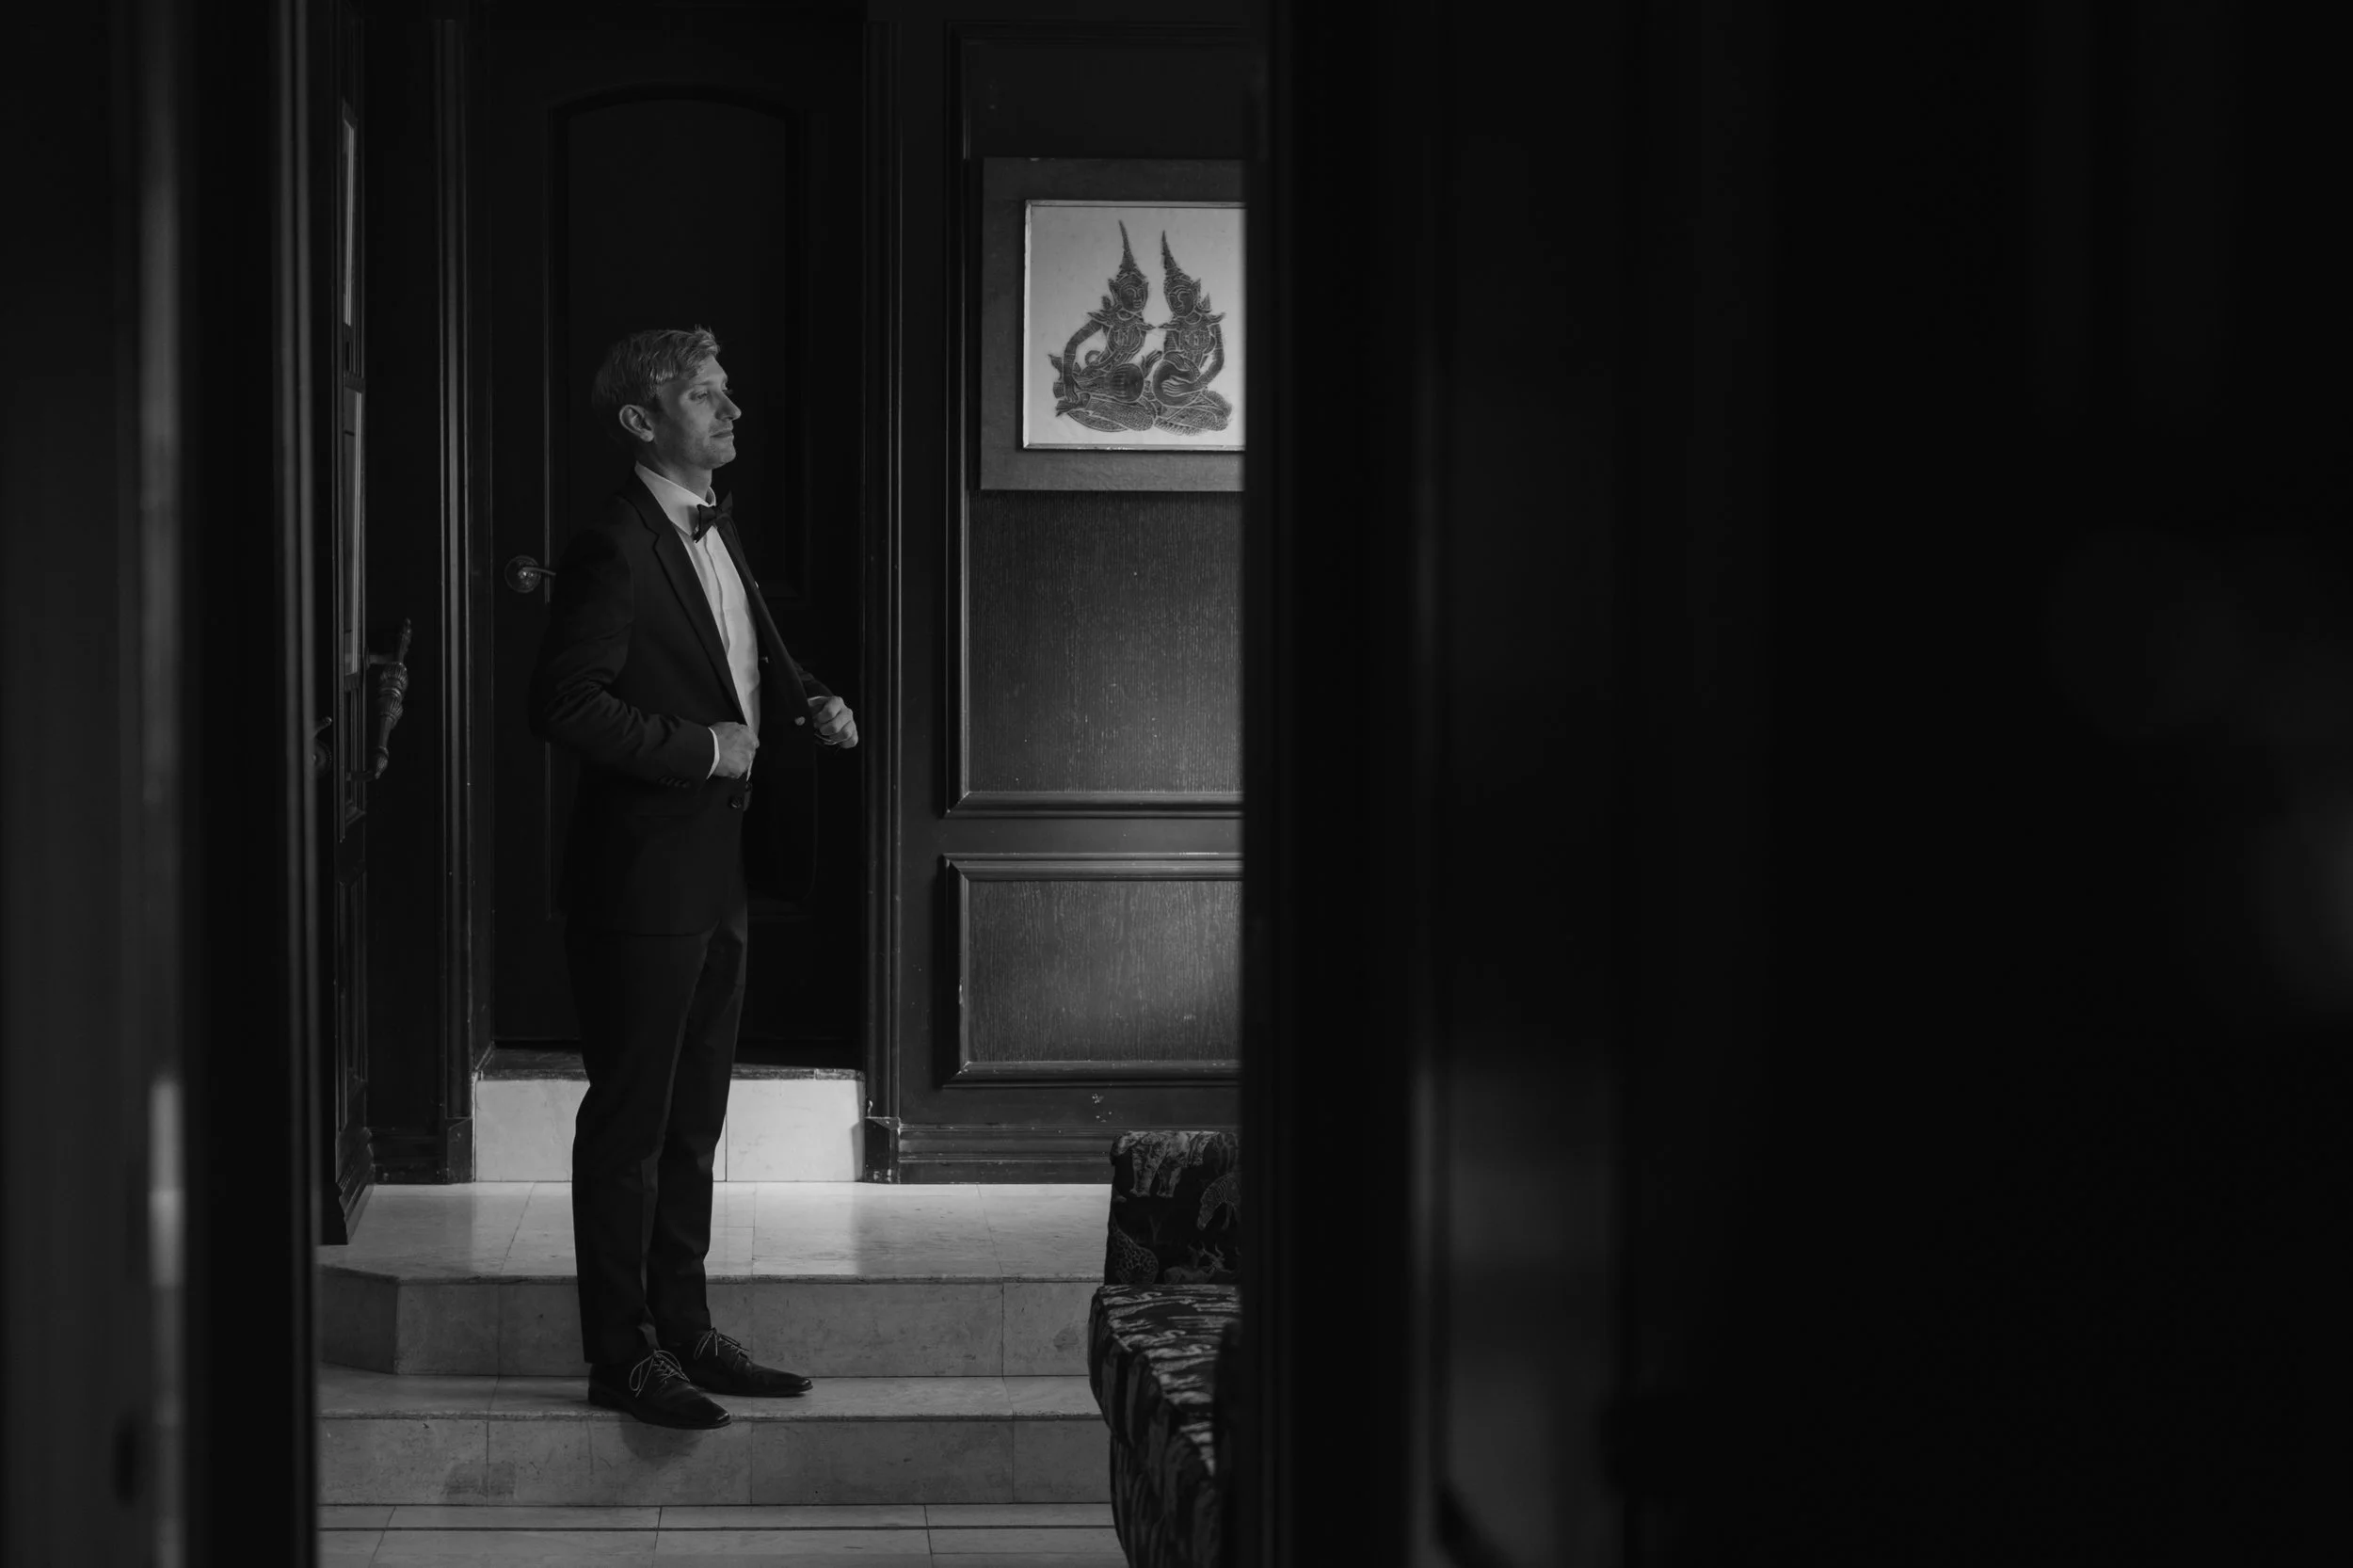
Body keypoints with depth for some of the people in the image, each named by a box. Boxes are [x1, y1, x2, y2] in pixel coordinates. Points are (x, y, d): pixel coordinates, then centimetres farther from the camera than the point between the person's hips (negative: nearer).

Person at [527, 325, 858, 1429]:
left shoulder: (718, 532, 14)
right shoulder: (614, 551, -15)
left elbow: (759, 666, 24)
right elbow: (566, 705, -22)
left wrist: (811, 707, 3)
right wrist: (701, 748, -18)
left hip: (716, 880, 9)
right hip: (642, 877, -9)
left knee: (692, 1119, 15)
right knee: (628, 1122, -1)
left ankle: (684, 1329, 25)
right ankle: (622, 1357, 6)